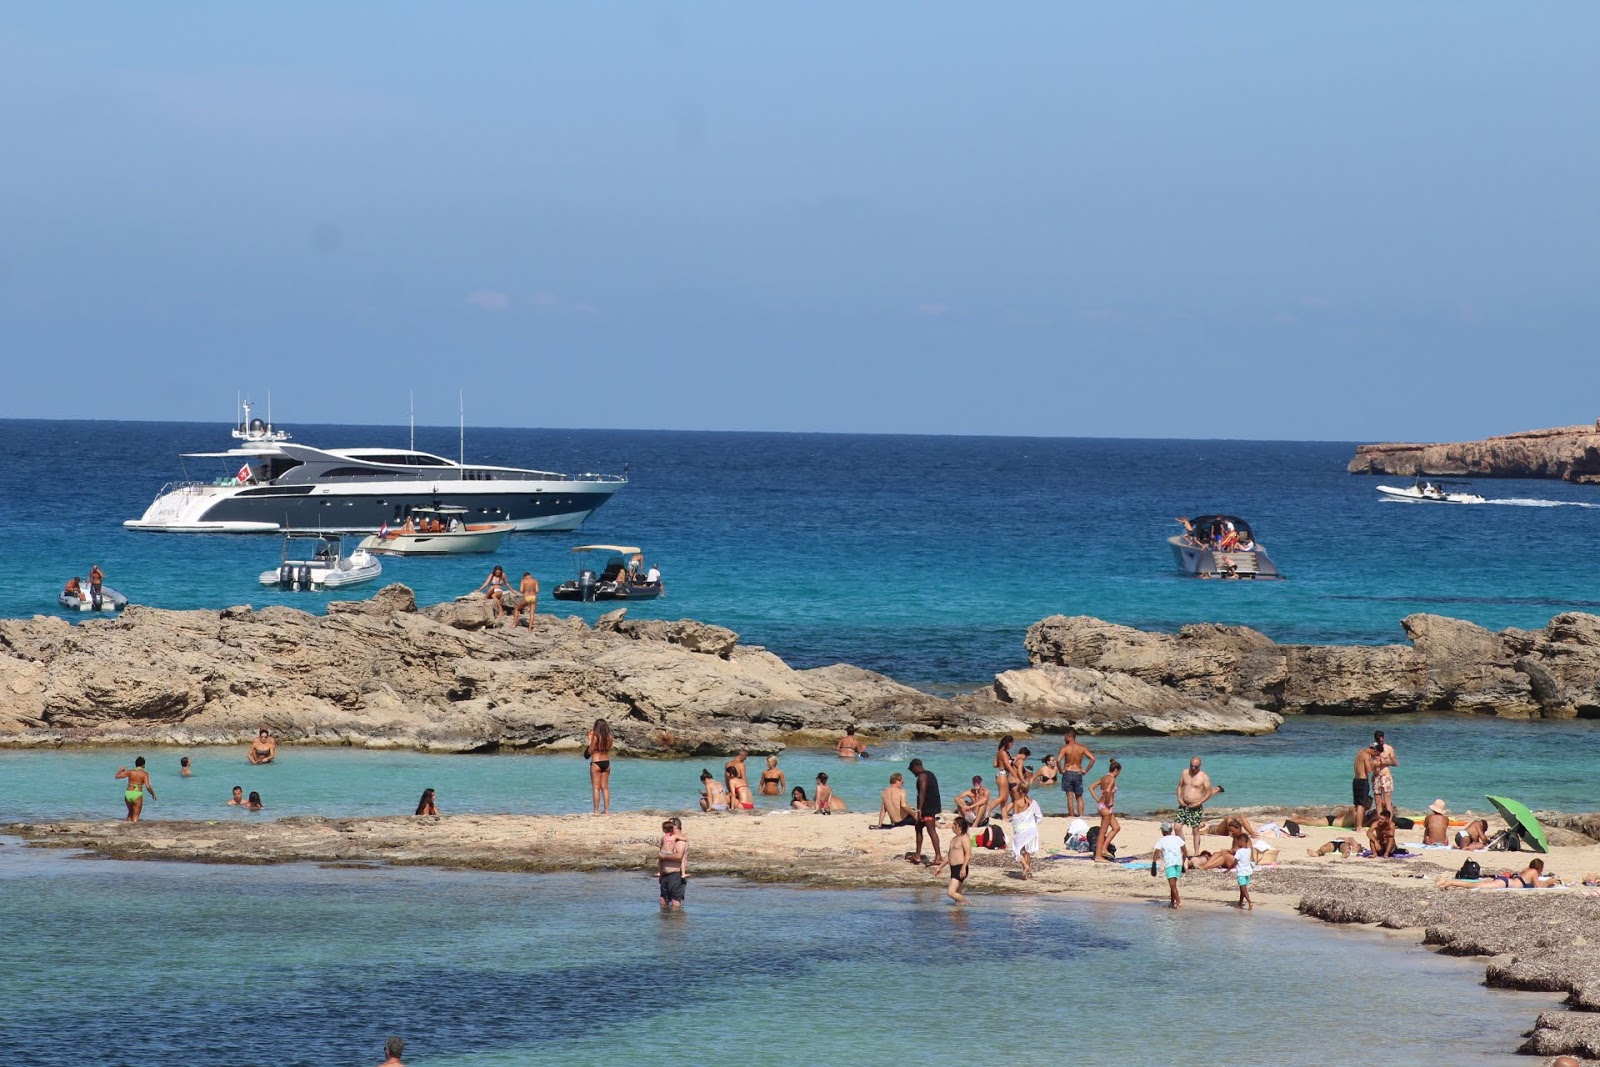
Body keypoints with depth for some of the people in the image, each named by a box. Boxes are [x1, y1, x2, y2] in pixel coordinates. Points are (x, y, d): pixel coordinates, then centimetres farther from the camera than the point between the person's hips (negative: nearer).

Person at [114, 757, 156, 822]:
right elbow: (148, 787, -13)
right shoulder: (144, 774, -4)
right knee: (135, 815, 4)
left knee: (130, 812, 26)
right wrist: (153, 794, 5)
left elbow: (116, 776, -1)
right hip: (137, 795, -3)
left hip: (128, 794, 3)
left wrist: (120, 770, 20)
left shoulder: (130, 772, 2)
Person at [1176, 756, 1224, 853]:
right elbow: (1180, 786, 16)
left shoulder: (1204, 777, -7)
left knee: (1196, 830, -1)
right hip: (1184, 805, 5)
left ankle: (1196, 853, 3)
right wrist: (1179, 799, 0)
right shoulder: (1184, 773, 6)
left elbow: (1209, 793, -6)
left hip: (1196, 807, -5)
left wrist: (1199, 803, -15)